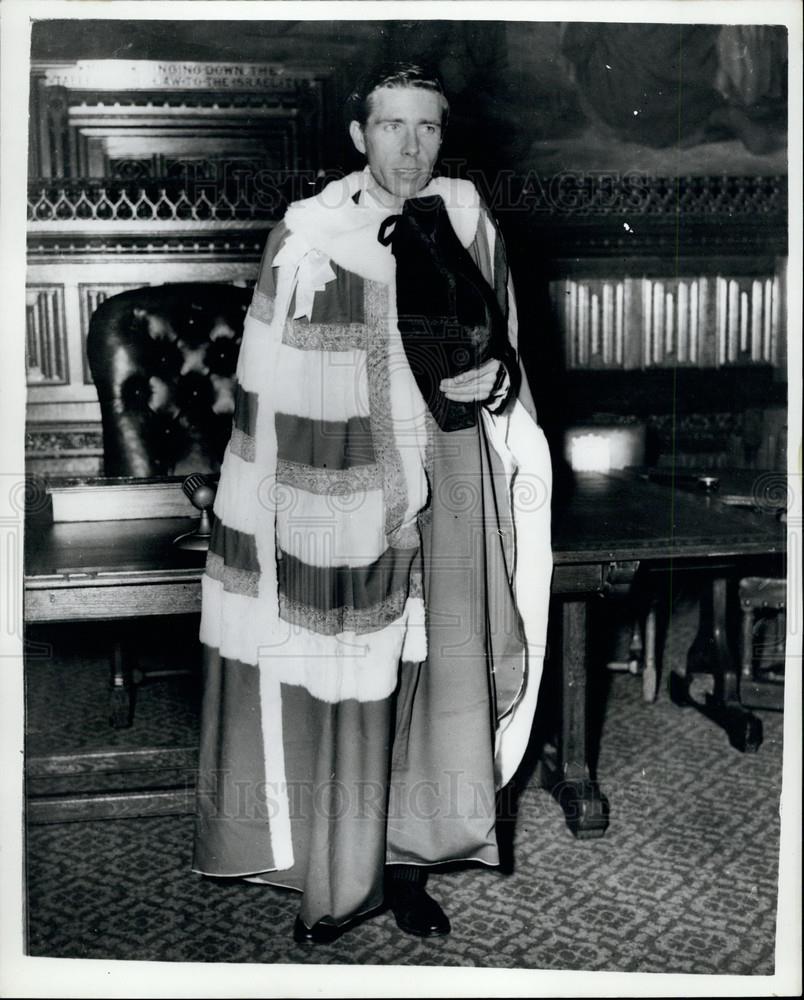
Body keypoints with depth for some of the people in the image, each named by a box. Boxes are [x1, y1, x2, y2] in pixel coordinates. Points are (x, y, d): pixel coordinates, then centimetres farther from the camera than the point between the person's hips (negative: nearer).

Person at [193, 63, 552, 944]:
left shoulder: (466, 223, 5)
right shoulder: (310, 237, -6)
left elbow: (498, 358, 14)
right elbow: (276, 395, -6)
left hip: (452, 479, 3)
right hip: (349, 482, -3)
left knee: (441, 669, 7)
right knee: (347, 680, 3)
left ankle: (407, 862, 24)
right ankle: (338, 877, 19)